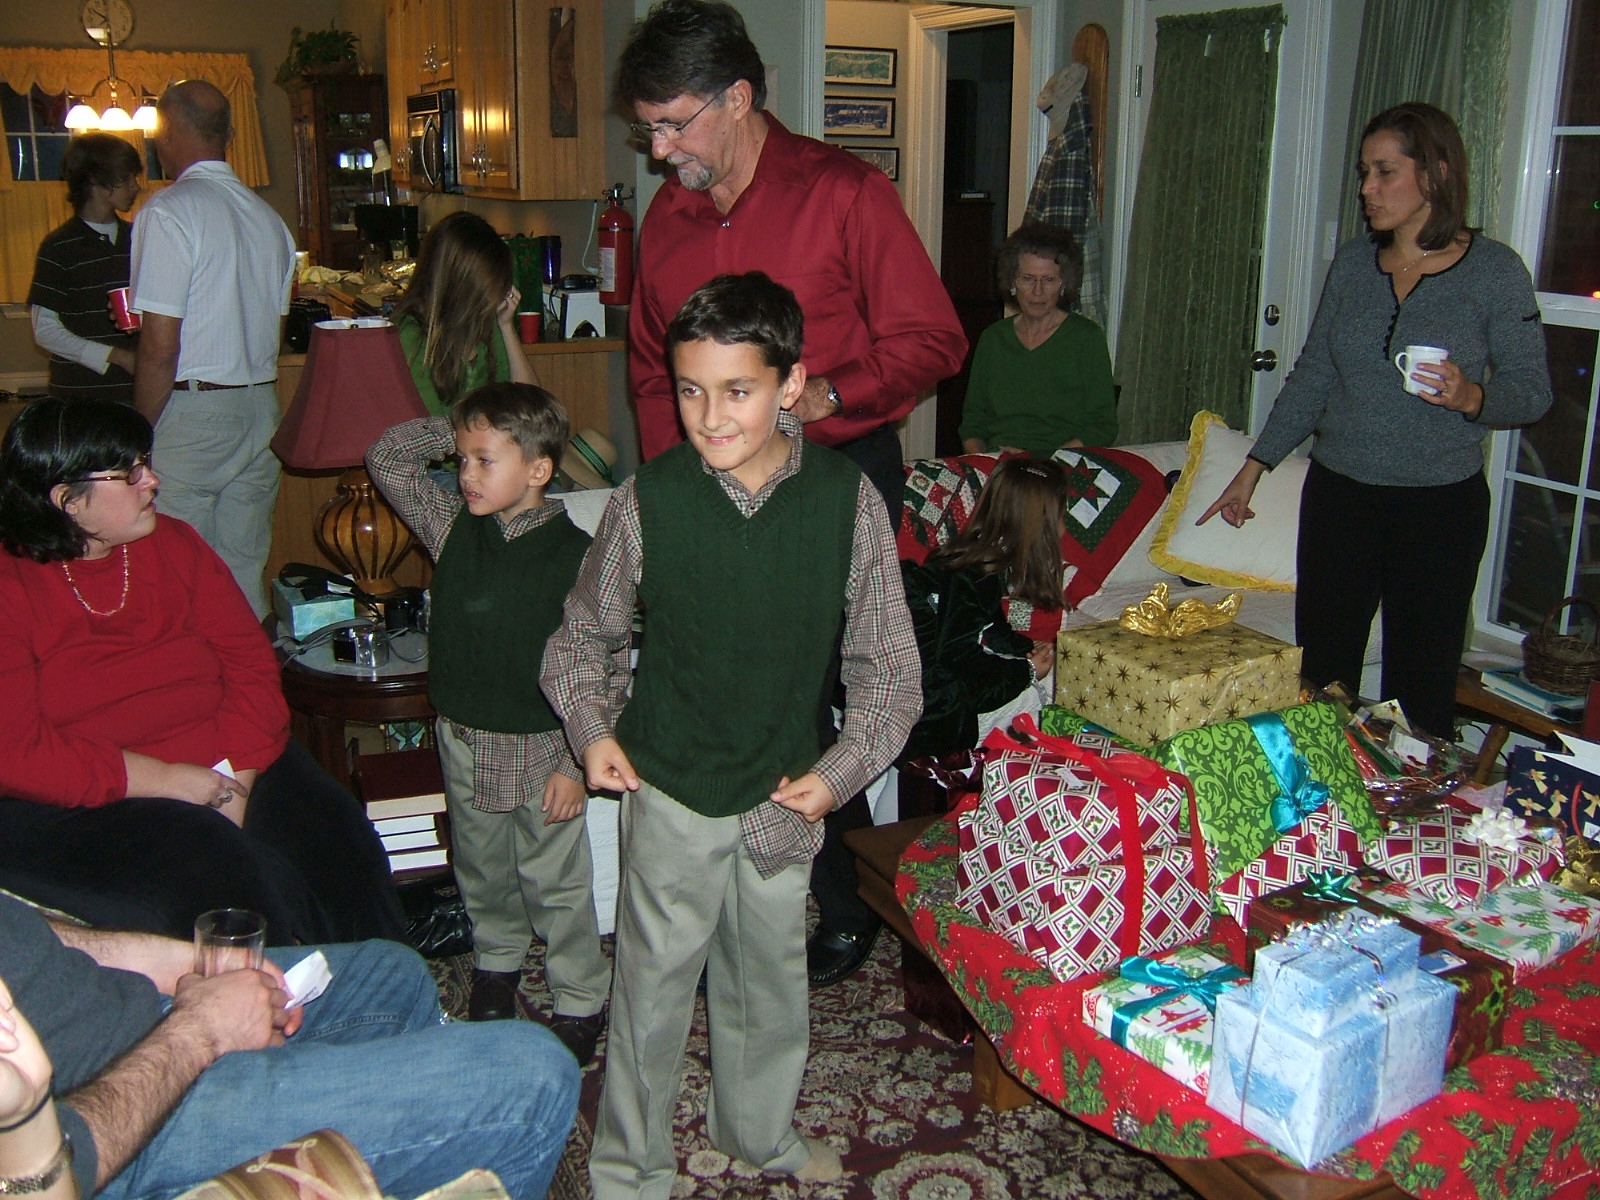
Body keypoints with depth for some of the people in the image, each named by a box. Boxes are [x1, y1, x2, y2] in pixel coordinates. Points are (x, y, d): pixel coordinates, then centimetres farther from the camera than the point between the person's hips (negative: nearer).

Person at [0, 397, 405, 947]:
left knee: (337, 845, -17)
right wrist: (160, 779, -19)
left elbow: (251, 663, 5)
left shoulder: (174, 544, 10)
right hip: (78, 808, -5)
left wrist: (235, 782, -11)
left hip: (228, 766, 5)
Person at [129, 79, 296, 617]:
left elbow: (161, 348, -15)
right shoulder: (267, 216, 11)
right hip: (260, 409, 7)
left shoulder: (169, 210, -11)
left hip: (190, 411, -7)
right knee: (245, 568, 12)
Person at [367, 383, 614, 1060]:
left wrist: (577, 761, -15)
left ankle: (580, 1002, 27)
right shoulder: (453, 527, -3)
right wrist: (459, 428, -6)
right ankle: (497, 961, 47)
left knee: (556, 884, 10)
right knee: (480, 871, 23)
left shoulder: (576, 555, -17)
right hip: (463, 742, 5)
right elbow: (387, 458, 6)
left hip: (540, 749, -5)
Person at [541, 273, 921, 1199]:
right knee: (655, 983, 9)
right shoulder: (649, 500, -13)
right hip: (671, 789, -1)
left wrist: (842, 771, -12)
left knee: (771, 974, 20)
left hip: (785, 798, 2)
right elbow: (584, 637, 3)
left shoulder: (848, 499, -12)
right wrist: (592, 728, -10)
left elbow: (889, 667, -4)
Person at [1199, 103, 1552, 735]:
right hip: (1338, 493, 4)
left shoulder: (1495, 269, -4)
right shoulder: (1351, 262, 8)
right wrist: (1253, 468, 11)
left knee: (1421, 689, -1)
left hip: (1441, 504, -3)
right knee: (1320, 674, 6)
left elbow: (1533, 389, -2)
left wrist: (1471, 397, -23)